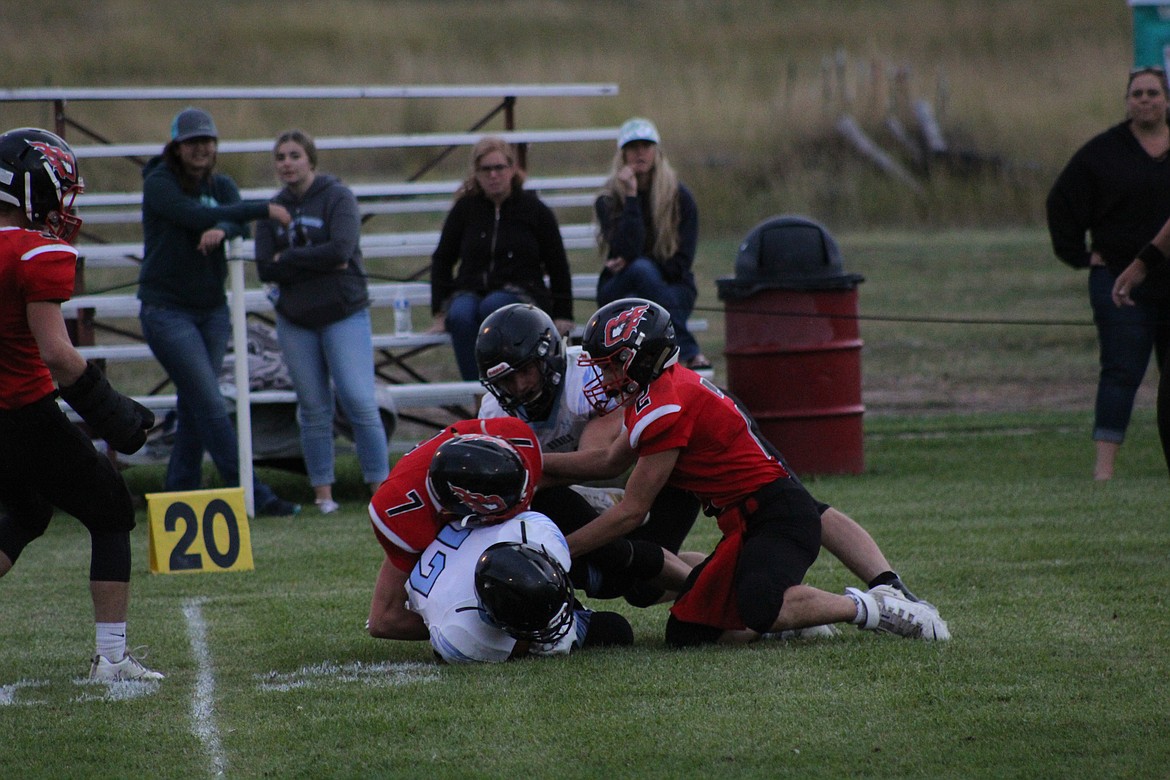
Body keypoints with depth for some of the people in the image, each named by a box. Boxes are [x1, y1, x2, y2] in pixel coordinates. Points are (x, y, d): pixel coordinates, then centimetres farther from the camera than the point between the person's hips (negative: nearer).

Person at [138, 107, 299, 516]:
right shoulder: (159, 184, -8)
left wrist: (221, 230, -36)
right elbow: (196, 216, -24)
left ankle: (180, 496, 15)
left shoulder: (222, 186, 9)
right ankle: (254, 495, -16)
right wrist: (265, 211, -22)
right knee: (210, 403, -12)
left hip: (212, 309, 6)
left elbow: (237, 222, -12)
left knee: (195, 407, 7)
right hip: (167, 310, -6)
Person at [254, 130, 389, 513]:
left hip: (344, 314, -4)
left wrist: (288, 259, -9)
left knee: (360, 401, -10)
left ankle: (381, 488, -6)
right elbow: (265, 268, -2)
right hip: (295, 320, 4)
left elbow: (340, 249, -18)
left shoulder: (337, 197, -3)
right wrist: (320, 263, -12)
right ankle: (323, 493, 10)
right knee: (313, 409, 5)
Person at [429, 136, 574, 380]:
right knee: (461, 315, -36)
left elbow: (557, 266, 11)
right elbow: (442, 260, 15)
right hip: (471, 292, 1)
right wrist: (440, 312, 5)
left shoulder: (535, 210, 6)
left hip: (522, 293, -1)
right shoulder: (465, 208, 9)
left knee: (493, 306, -38)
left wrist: (562, 315, 5)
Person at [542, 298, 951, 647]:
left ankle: (869, 608, -15)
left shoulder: (667, 407, -16)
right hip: (747, 525, 10)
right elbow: (607, 463, 26)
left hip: (777, 516, -10)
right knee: (685, 634, 0)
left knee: (759, 608, -36)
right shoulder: (656, 393, 14)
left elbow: (631, 511, -13)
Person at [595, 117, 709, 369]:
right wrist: (631, 196, -18)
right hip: (619, 290, 0)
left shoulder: (679, 197, 1)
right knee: (641, 268, -35)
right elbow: (628, 252, -18)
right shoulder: (608, 201, -1)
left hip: (672, 288, 0)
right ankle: (690, 352, -45)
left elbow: (682, 263, -1)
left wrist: (630, 264, -10)